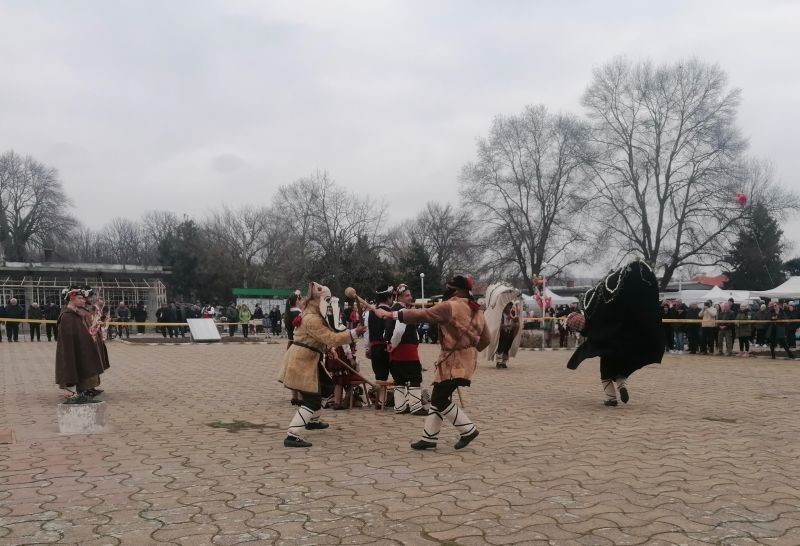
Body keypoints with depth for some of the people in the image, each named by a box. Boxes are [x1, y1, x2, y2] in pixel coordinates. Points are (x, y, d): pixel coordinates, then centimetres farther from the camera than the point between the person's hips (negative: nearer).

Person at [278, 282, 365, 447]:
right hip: (302, 361, -11)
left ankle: (313, 421, 40)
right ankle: (292, 436, -18)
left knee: (326, 387, 24)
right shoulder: (312, 319, -22)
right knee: (312, 400, -13)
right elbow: (331, 338, -27)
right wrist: (354, 333, -27)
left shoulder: (313, 315, 13)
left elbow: (326, 336, 21)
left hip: (307, 359, 11)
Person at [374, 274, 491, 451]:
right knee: (438, 398, 12)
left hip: (454, 360, -9)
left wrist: (391, 314, -12)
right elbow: (486, 338, 13)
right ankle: (429, 438, 15)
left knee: (440, 400, -4)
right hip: (465, 360, 9)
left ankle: (468, 430, 2)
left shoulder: (450, 306, -14)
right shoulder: (476, 311, 11)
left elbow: (422, 315, -16)